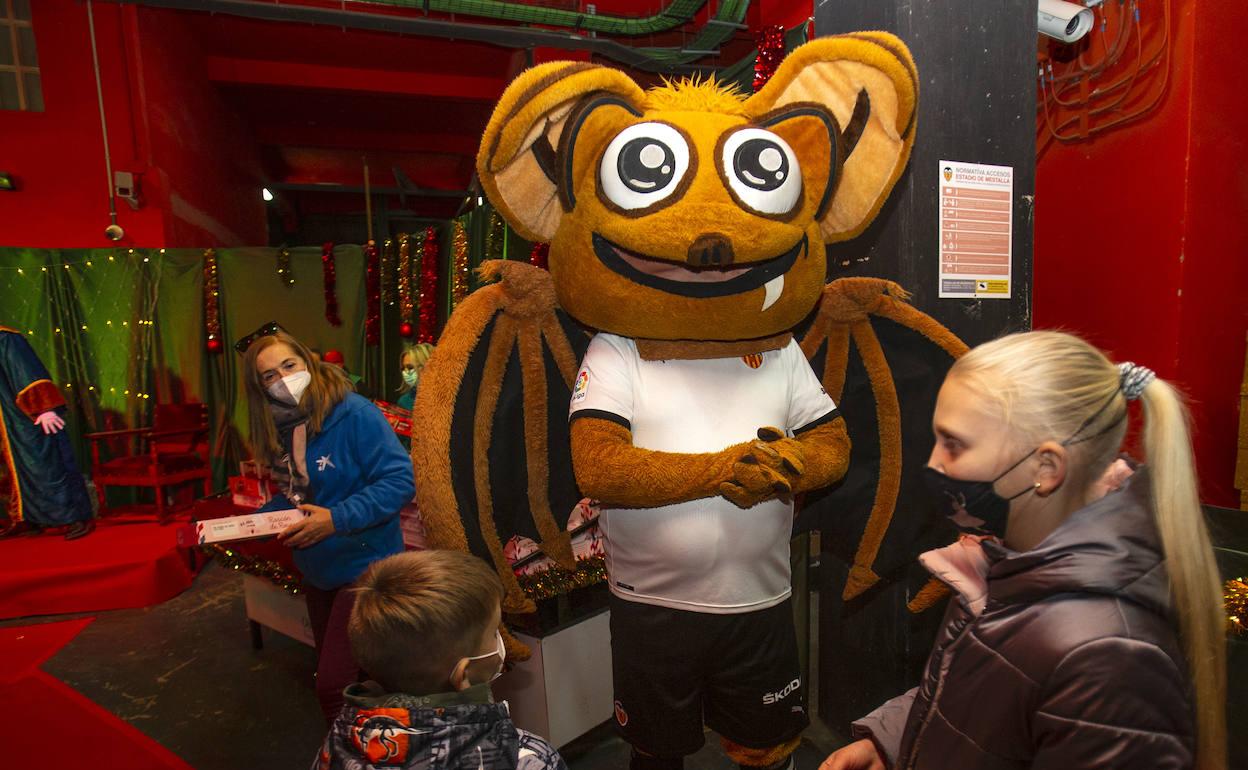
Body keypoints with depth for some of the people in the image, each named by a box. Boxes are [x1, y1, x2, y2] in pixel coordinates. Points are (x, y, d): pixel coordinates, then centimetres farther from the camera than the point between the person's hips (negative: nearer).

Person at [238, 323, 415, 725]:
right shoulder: (281, 429, 1)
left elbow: (400, 478, -25)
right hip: (317, 570, 8)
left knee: (333, 686, -10)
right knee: (331, 676, 22)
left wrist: (336, 519, -28)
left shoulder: (355, 414, -21)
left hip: (363, 565, -8)